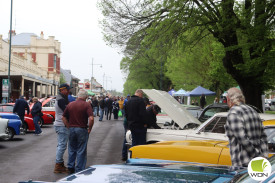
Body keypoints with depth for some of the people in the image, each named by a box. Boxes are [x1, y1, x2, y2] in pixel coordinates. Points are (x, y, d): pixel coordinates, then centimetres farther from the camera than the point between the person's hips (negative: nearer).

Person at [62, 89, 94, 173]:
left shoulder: (70, 104, 6)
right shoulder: (86, 105, -9)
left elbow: (64, 117, 7)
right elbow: (91, 118, -20)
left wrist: (69, 127, 10)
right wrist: (89, 128, -7)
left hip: (72, 129, 4)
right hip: (82, 130, -4)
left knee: (72, 149, 18)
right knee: (81, 151, 4)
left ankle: (70, 167, 24)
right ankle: (79, 170, 8)